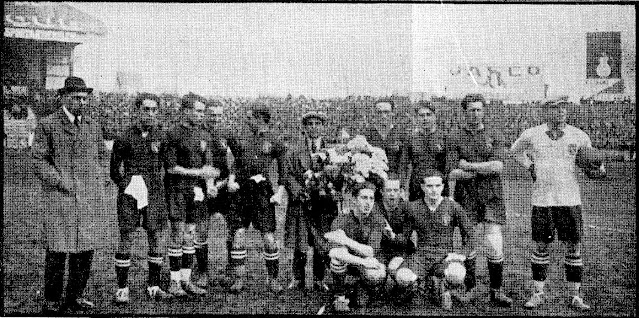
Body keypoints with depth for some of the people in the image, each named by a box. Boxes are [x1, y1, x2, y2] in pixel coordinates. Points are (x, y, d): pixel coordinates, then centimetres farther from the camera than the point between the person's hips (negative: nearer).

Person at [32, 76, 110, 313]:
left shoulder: (93, 126, 14)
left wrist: (99, 182, 8)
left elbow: (102, 156, 22)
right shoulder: (47, 125, -1)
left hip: (91, 197, 5)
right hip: (59, 198, -5)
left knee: (86, 249, 7)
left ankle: (75, 296, 21)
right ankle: (51, 301, 13)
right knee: (57, 251, 0)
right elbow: (39, 160, -4)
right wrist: (61, 182, -12)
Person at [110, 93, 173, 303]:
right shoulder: (125, 138, -1)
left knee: (155, 238, 5)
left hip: (154, 193, 3)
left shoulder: (160, 136, 5)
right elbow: (114, 169, 7)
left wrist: (159, 185, 6)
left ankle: (154, 287, 16)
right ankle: (122, 289, 8)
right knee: (126, 238, -1)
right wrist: (125, 185, 0)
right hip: (130, 193, -2)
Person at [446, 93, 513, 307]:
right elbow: (452, 173, -4)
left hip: (492, 197, 0)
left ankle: (496, 291, 8)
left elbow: (498, 166, -7)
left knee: (495, 247, -4)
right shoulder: (456, 137, 5)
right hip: (466, 198, 0)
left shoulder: (494, 135, 7)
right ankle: (470, 289, 18)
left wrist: (469, 166, -6)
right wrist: (484, 169, -7)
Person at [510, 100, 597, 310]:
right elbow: (515, 150, 20)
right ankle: (537, 293, 18)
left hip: (570, 199, 1)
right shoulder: (531, 135, 0)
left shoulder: (578, 136, 2)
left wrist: (596, 168, -2)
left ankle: (576, 296, 16)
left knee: (573, 247, 4)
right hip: (541, 199, 0)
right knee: (540, 246, 6)